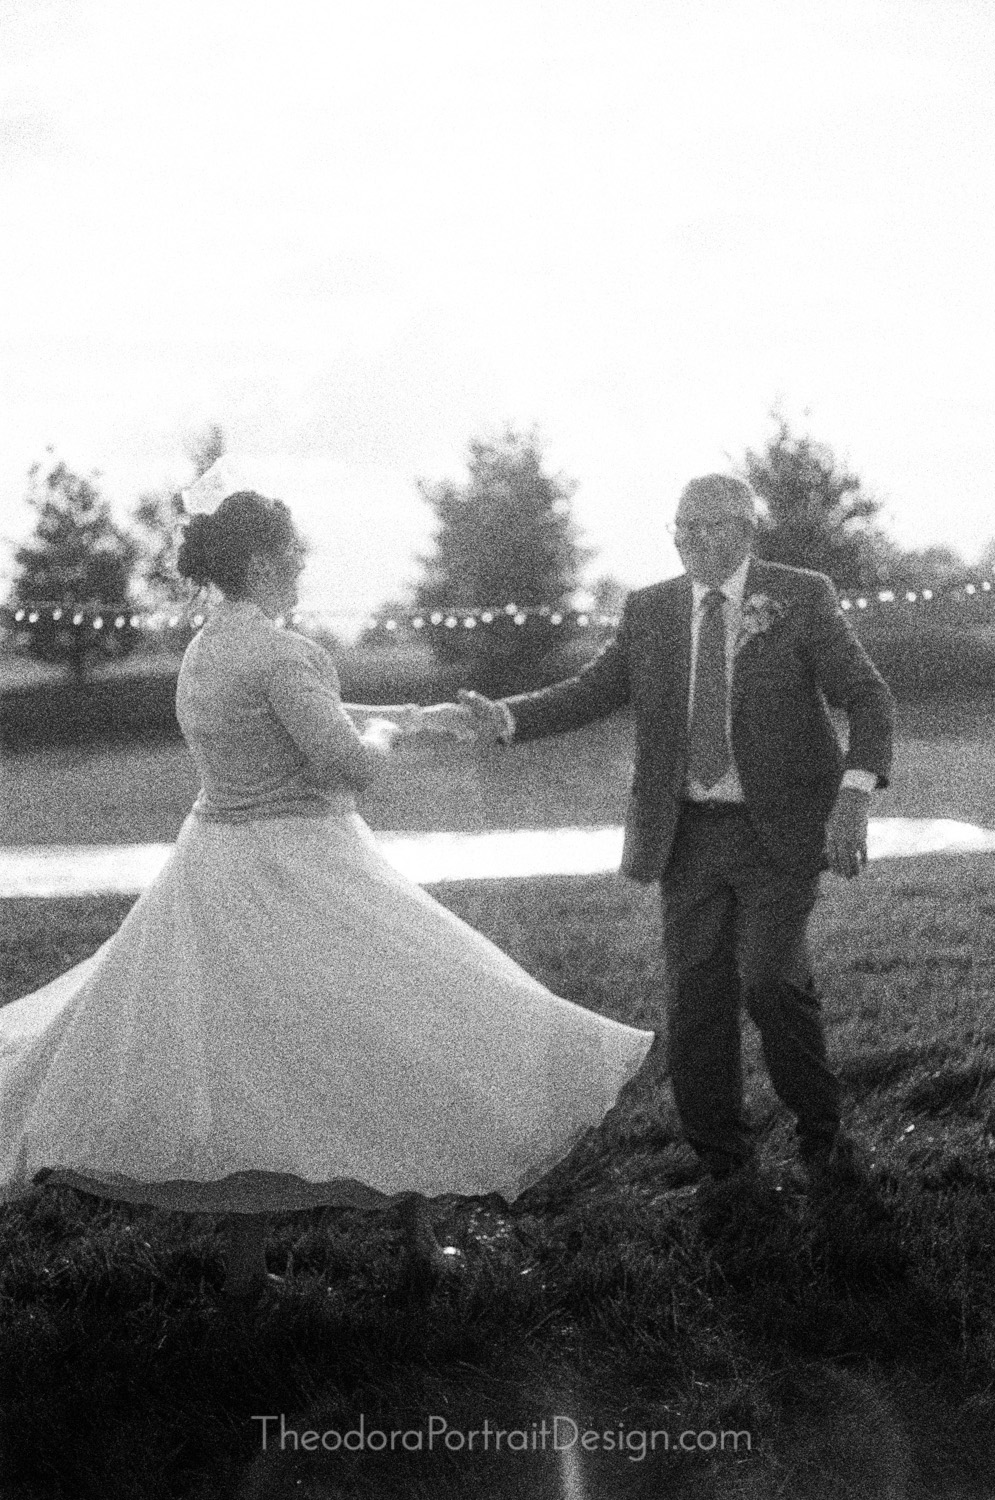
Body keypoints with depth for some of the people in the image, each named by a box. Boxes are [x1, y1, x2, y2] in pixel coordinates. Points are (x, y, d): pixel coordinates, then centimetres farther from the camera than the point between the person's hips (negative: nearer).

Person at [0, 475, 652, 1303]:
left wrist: (418, 715, 30)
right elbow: (350, 762, -22)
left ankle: (246, 1262, 12)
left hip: (216, 863, 9)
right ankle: (422, 1239, 13)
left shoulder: (205, 650, 12)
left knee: (237, 1056, 11)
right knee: (392, 1043, 4)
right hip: (298, 875, -9)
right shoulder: (280, 652, -18)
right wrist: (385, 731, 1)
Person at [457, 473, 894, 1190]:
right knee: (695, 993, 2)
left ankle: (821, 1131, 5)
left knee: (769, 976, -18)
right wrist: (503, 717, -13)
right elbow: (590, 692, 6)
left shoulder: (803, 598, -2)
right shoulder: (650, 611, 7)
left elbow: (868, 697, -7)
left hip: (782, 831, -3)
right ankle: (720, 1157, 20)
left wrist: (855, 792, -24)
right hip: (691, 833, 3)